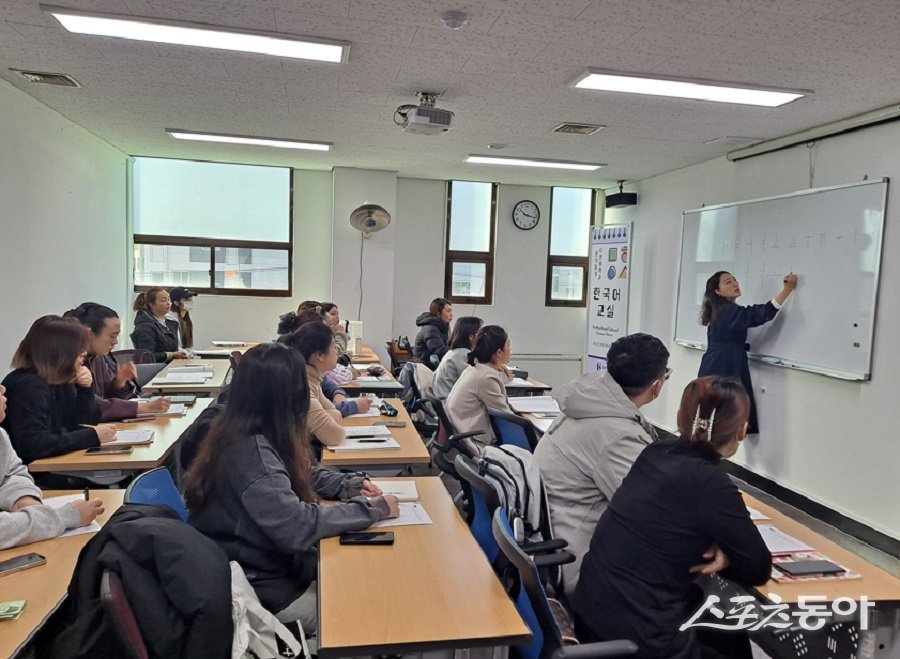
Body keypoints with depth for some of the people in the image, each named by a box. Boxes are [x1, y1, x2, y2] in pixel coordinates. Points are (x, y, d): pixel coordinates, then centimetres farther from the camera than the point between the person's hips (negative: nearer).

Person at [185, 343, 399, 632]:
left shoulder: (254, 435, 0)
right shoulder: (251, 451, -30)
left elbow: (302, 475, 14)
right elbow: (298, 527, -34)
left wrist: (349, 485, -2)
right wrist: (374, 509, -24)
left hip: (271, 561, 9)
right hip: (255, 587, -9)